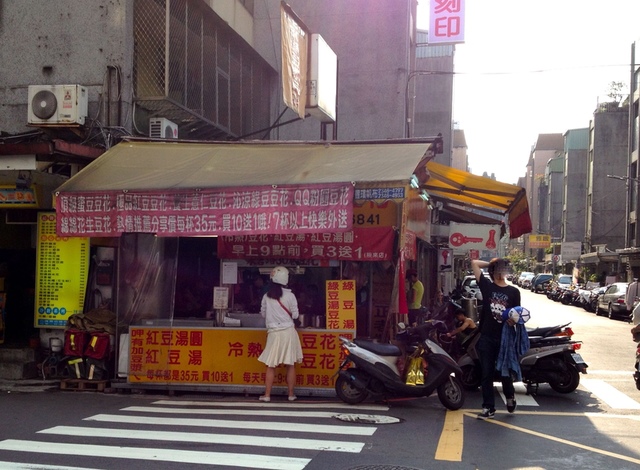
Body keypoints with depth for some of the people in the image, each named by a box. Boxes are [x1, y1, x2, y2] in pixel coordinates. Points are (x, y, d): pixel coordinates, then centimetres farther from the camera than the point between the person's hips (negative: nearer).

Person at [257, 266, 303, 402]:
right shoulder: (290, 295, -7)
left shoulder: (267, 296, -2)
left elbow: (263, 314, 9)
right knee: (290, 365, 7)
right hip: (288, 331, -1)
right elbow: (295, 315, -2)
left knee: (271, 365, 6)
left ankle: (267, 395, 6)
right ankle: (291, 394, 12)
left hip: (274, 332, 1)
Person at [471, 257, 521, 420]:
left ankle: (510, 396, 36)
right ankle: (488, 408, 14)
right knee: (487, 374, 5)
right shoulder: (486, 286, 2)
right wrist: (490, 263, 10)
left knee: (505, 371, 6)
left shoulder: (514, 291, 6)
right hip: (487, 337, 0)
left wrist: (514, 320, -13)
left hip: (505, 337, 0)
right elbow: (474, 263, 0)